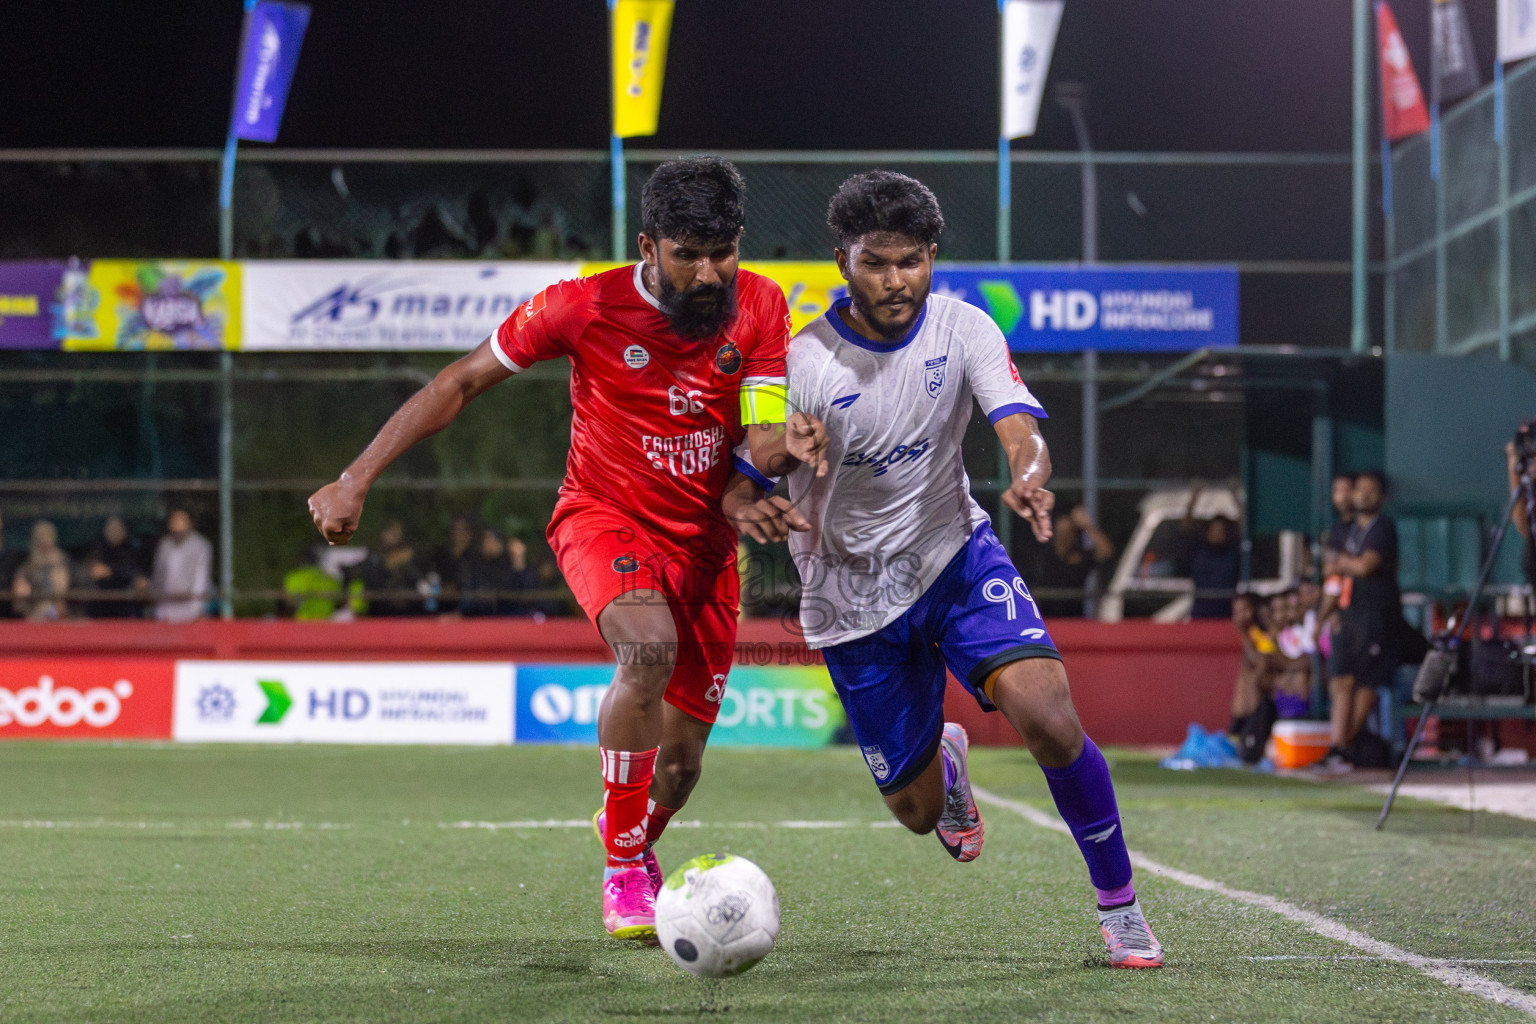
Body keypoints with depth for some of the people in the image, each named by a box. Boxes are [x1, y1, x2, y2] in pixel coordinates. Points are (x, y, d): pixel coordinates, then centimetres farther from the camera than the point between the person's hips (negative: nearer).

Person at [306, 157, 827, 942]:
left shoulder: (759, 308, -8)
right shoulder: (585, 307, -16)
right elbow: (460, 383, -7)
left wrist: (790, 444, -38)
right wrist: (356, 480, -10)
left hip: (703, 540, 3)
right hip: (603, 517, -3)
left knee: (680, 765, 6)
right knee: (650, 648, -36)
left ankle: (632, 838, 44)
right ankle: (623, 870, -21)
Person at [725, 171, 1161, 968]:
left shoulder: (962, 329, -10)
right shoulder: (803, 362, -16)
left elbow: (1021, 429, -22)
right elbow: (739, 483, -13)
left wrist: (1030, 477, -46)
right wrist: (753, 510, -38)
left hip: (956, 554, 1)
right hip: (855, 597, 0)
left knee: (1047, 716, -25)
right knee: (916, 812, 5)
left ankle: (1119, 905, -7)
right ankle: (943, 762, 46)